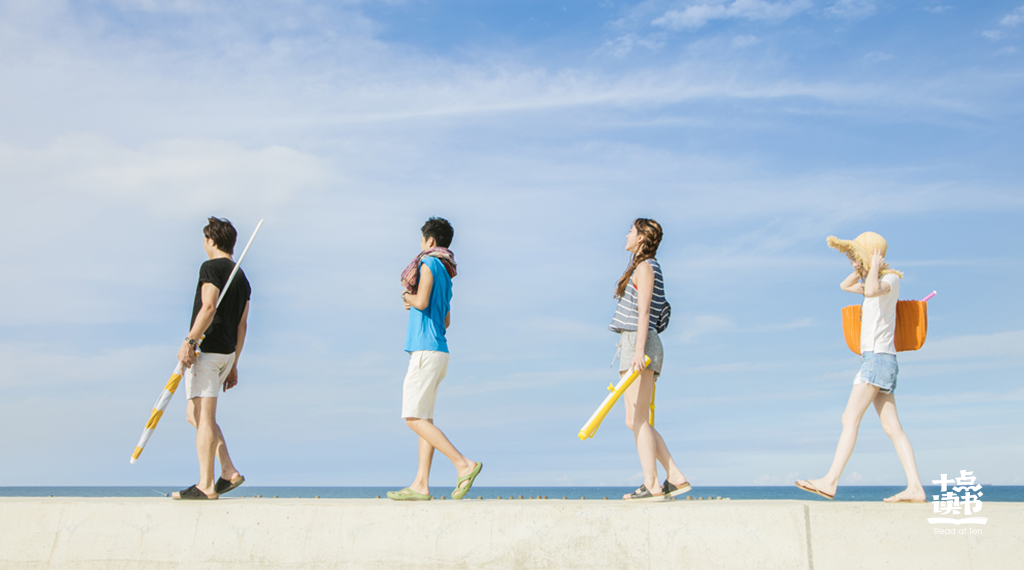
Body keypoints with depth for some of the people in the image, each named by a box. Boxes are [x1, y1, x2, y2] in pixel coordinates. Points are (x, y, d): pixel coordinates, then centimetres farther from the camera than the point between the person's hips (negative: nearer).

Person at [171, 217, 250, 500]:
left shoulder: (211, 267, -5)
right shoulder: (242, 278, 19)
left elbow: (209, 307, -19)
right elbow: (241, 324, 19)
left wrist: (189, 341, -22)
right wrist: (233, 365, 20)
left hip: (206, 348, -9)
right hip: (227, 352, 9)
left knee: (204, 416, -6)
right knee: (194, 414, 15)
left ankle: (206, 485, -4)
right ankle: (229, 472, 9)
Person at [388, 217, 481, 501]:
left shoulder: (429, 263, -6)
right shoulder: (445, 274, 22)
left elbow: (422, 301, -20)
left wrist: (408, 298, 2)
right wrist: (414, 303, 18)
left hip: (426, 350, -10)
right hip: (436, 350, 10)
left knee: (414, 418, -10)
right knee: (423, 417, 8)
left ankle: (464, 464, -15)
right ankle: (421, 485, 8)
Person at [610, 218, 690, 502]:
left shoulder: (645, 267, -5)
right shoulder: (644, 268, 23)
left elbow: (643, 312, -14)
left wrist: (639, 350, -21)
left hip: (639, 343, -10)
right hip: (634, 346, 10)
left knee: (638, 420, -8)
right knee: (635, 422, 9)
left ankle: (651, 486, -5)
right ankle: (676, 478, 9)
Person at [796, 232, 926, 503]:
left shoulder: (891, 279, -5)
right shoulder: (879, 285, 22)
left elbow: (871, 290, -28)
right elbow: (845, 285, 36)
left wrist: (875, 267, -10)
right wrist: (862, 267, 21)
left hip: (878, 357, -10)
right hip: (876, 359, 10)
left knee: (850, 418, -15)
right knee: (892, 427, 4)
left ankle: (830, 481, -18)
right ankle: (915, 487, 1)